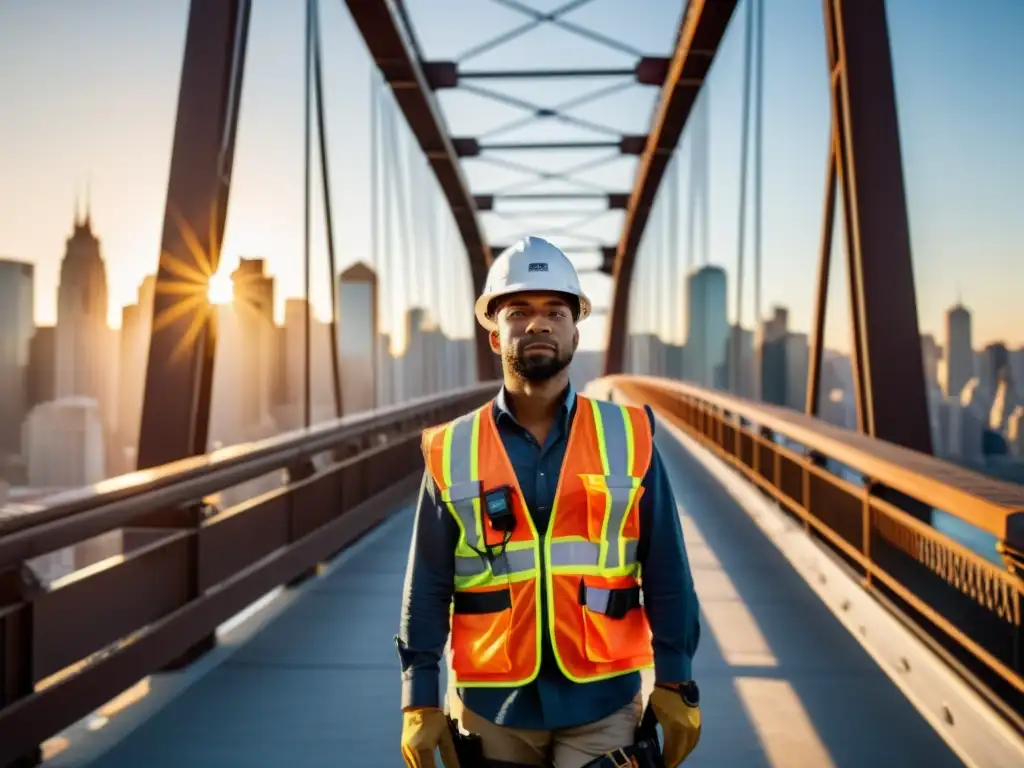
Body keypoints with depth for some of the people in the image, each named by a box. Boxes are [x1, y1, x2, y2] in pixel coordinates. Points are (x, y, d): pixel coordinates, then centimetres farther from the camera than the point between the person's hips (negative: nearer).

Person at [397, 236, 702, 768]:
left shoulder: (627, 437, -2)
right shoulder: (452, 452, -1)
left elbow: (666, 574, 2)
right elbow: (427, 587, 2)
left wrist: (674, 683, 0)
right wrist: (420, 701, 0)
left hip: (602, 704, -1)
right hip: (492, 705, 1)